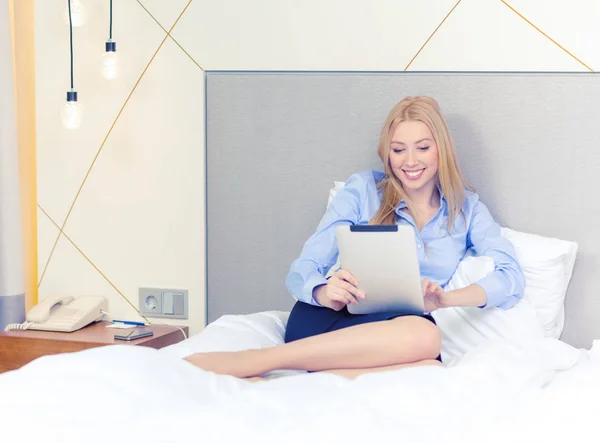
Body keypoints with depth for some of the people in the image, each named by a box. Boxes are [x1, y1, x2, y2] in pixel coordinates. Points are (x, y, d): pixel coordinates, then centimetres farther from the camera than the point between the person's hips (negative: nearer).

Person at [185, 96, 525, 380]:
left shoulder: (465, 207, 15)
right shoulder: (363, 189, 10)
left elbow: (512, 278, 2)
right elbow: (301, 272, 3)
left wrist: (447, 299, -17)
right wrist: (325, 292, -22)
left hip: (392, 335, 2)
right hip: (325, 323, -2)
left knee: (430, 370, -37)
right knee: (424, 336, -37)